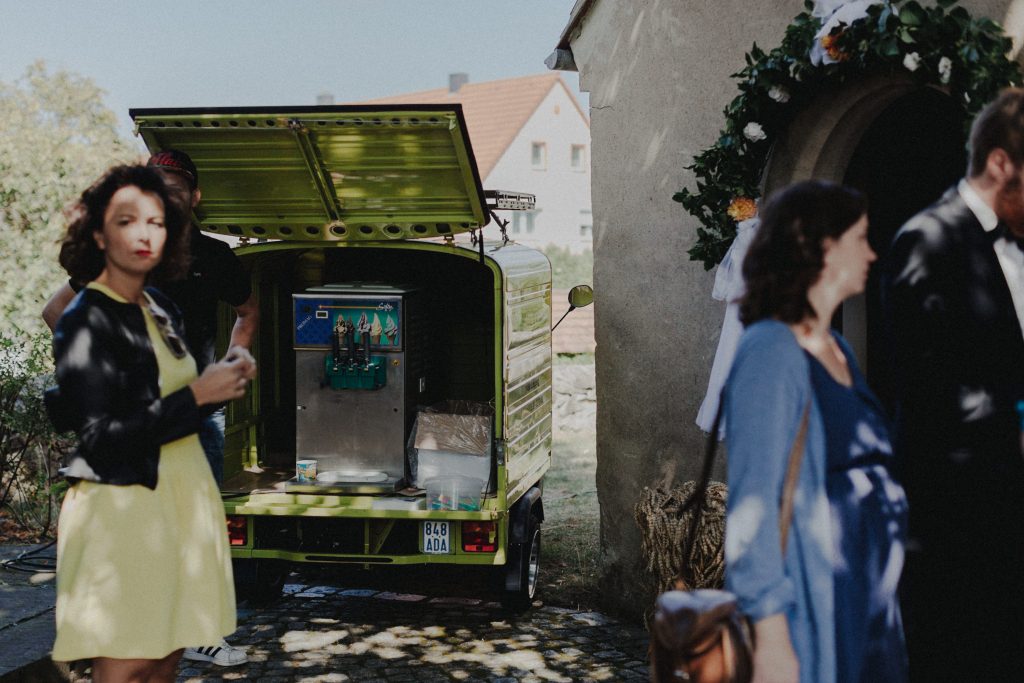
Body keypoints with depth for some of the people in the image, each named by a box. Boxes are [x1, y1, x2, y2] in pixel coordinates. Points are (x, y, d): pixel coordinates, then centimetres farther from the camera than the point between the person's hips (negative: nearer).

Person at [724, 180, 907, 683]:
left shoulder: (837, 350, 13)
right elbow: (751, 502, -18)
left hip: (872, 601, 8)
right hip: (813, 613, -8)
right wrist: (770, 636, -21)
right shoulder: (770, 351, -13)